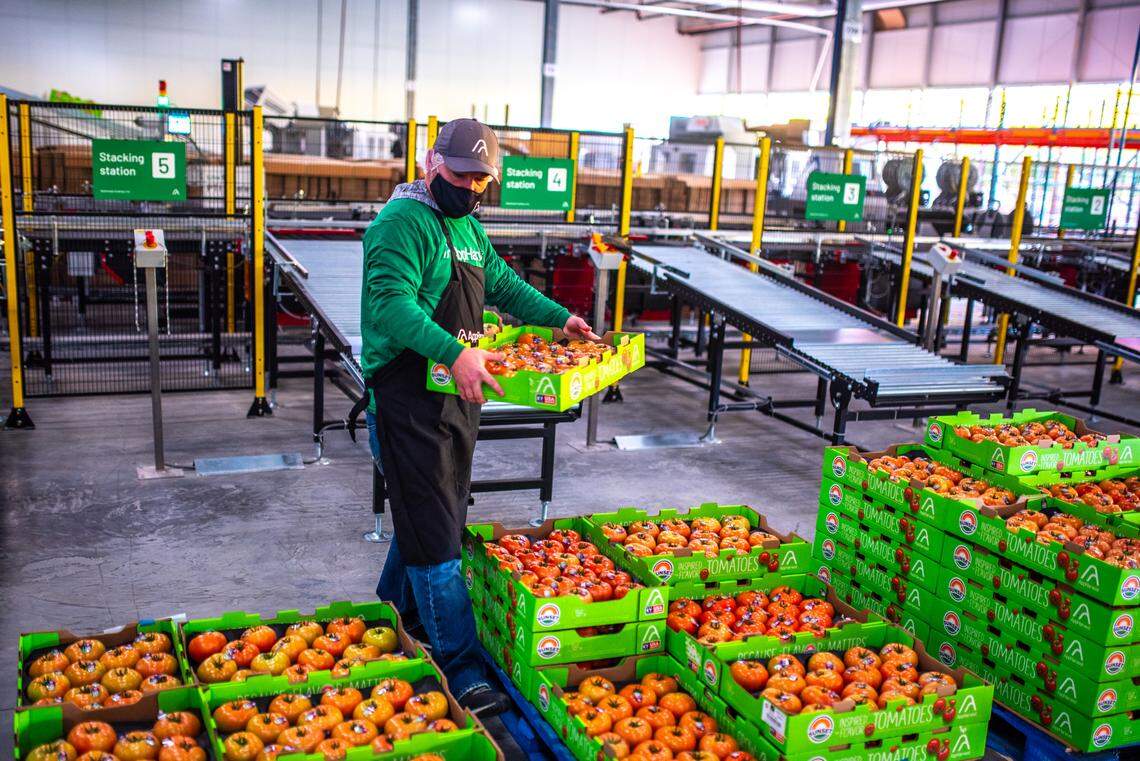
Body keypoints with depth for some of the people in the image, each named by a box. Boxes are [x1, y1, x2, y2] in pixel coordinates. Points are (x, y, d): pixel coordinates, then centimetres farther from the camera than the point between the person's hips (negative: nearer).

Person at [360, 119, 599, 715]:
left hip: (456, 394, 9)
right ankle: (460, 666, 1)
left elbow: (501, 282, 29)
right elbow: (391, 304, -27)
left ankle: (397, 614, 39)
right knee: (434, 532, -6)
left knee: (432, 515, 19)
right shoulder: (403, 222, -14)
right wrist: (455, 352, -40)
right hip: (408, 395, -9)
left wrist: (560, 318, 20)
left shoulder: (468, 226, 17)